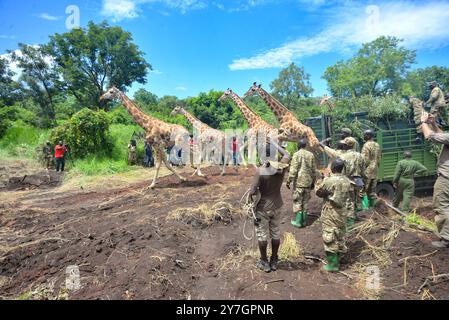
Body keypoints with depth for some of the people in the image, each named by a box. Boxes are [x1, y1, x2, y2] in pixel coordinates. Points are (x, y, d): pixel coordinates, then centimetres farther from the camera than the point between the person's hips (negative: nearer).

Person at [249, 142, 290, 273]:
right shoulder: (281, 168, -10)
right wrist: (273, 142, 14)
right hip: (276, 206, 4)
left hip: (263, 208, -4)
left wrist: (252, 194, 1)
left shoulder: (260, 171, -23)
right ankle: (274, 261, 30)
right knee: (275, 234, 17)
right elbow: (287, 155, 11)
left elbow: (252, 192, -22)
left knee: (262, 235, 11)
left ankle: (264, 262, 24)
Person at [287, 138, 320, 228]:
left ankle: (298, 221, 7)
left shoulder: (297, 155, -11)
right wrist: (313, 182, 19)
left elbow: (293, 170, -15)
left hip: (299, 182, -5)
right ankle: (304, 221, 19)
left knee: (298, 202, 4)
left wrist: (289, 181, -7)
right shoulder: (311, 155, 4)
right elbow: (314, 170, 9)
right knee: (306, 202, 13)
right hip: (308, 182, 5)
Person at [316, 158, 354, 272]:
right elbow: (351, 194, 11)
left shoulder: (329, 181, -21)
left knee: (330, 238, 3)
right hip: (342, 212, 6)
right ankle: (337, 260, 30)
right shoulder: (347, 181, -2)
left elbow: (318, 192, -8)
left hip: (330, 213, -6)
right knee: (340, 236, 17)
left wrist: (324, 181, 7)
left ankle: (333, 264, 9)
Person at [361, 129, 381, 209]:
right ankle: (372, 205, 21)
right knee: (372, 189, 15)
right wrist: (376, 167, 21)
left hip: (367, 170, -8)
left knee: (364, 189, -3)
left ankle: (365, 206, -5)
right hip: (375, 170, 8)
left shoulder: (367, 145, -15)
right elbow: (379, 159, 14)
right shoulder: (377, 145, 9)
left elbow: (365, 160, -18)